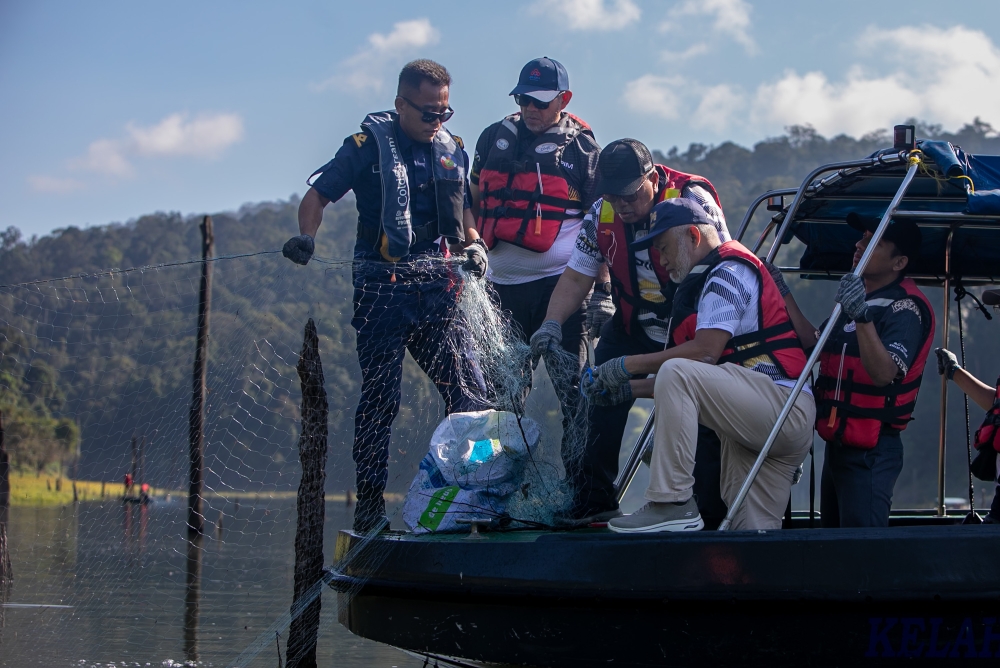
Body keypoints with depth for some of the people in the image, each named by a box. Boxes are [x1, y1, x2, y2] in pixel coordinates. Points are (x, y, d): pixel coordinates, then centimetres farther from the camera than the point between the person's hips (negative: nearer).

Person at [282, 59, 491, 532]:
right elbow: (318, 194, -2)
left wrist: (473, 243, 7)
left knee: (469, 391, -4)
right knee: (380, 398, -1)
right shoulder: (369, 145, -2)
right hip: (384, 289, -4)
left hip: (438, 288, 4)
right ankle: (369, 506, 5)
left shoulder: (452, 149, 13)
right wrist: (306, 236, -20)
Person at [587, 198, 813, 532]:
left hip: (785, 409, -10)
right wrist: (627, 387, 15)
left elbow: (706, 351, -18)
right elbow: (701, 376, 24)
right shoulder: (705, 280, 27)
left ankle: (672, 504, -26)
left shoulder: (728, 270, -5)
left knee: (677, 373, -25)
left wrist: (630, 364, -10)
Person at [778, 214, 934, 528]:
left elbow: (884, 373, -29)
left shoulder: (905, 308, -15)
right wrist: (784, 295, 15)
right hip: (839, 444, 10)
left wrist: (863, 317, -40)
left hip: (871, 451, -10)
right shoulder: (856, 296, 17)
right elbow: (814, 344, 20)